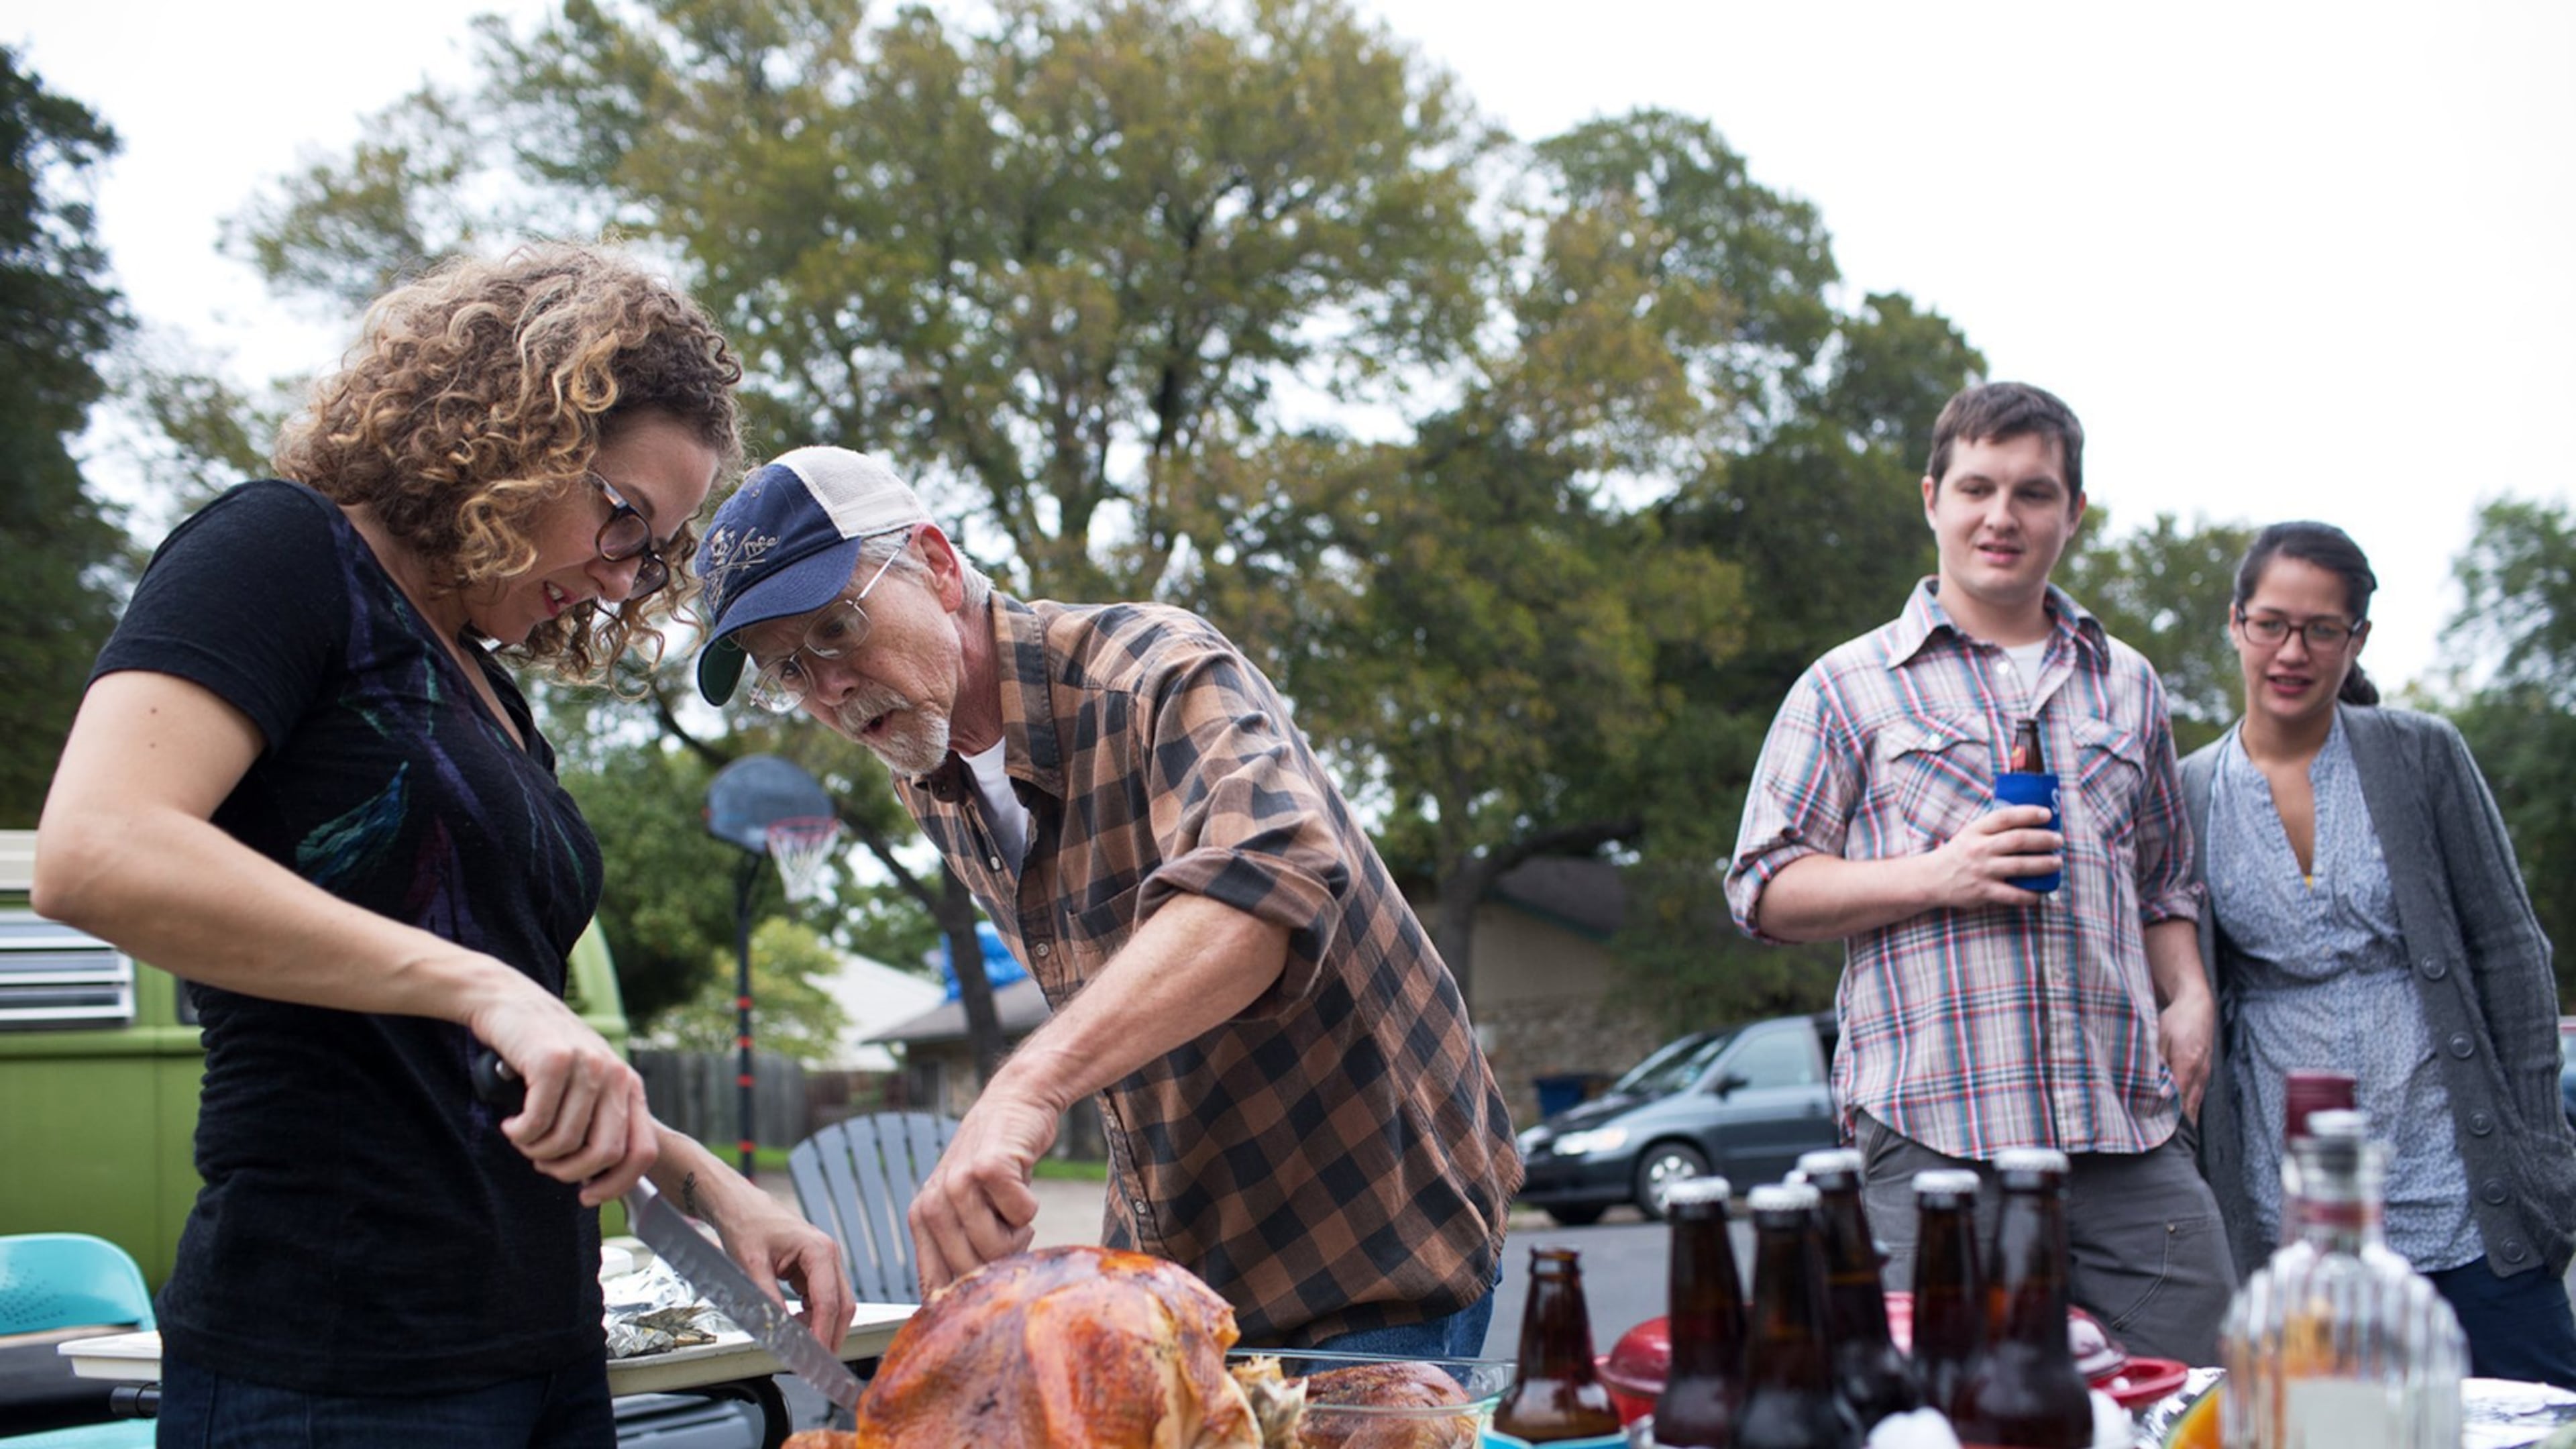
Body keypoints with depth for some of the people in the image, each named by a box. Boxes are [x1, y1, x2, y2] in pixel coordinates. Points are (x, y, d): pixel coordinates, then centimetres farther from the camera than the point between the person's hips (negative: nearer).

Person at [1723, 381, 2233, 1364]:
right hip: (1933, 1134, -4)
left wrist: (2190, 996, 9)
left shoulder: (2127, 685, 21)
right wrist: (1937, 878, -10)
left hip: (2130, 1136, 4)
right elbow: (1765, 888, 3)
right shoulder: (1848, 688, 7)